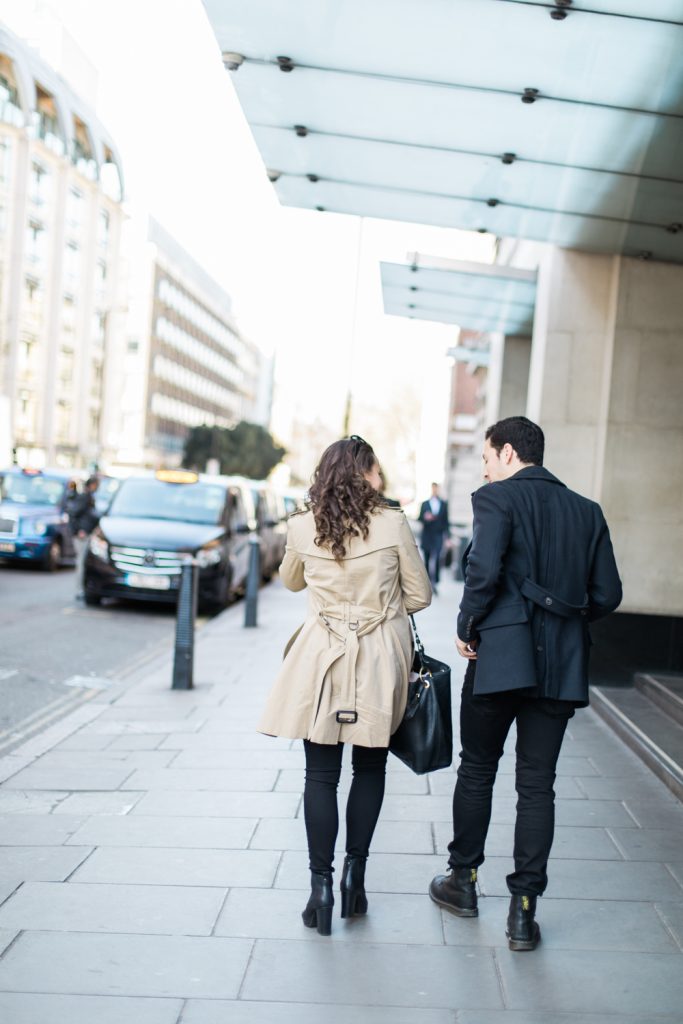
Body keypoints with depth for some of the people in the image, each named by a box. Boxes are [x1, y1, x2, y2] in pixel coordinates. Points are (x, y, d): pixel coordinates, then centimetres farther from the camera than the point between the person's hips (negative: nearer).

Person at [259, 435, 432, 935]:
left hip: (322, 656, 1)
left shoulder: (302, 527, -2)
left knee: (321, 774, 6)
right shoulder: (394, 524, -7)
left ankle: (321, 885, 5)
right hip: (380, 655, 0)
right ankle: (355, 872, 15)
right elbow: (420, 595, 2)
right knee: (370, 768, 15)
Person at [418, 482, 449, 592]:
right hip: (427, 536, 2)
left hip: (438, 535, -2)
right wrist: (425, 518, -19)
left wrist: (447, 535, 4)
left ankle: (434, 582, -15)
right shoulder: (425, 504, 9)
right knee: (427, 560, 8)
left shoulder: (443, 504, 7)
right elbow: (420, 518, 5)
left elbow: (446, 520, 7)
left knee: (435, 559, -16)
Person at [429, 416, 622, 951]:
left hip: (501, 655, -4)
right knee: (537, 785, 8)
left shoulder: (497, 498, -6)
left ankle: (464, 880, 28)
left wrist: (467, 628, -6)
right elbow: (608, 595, 7)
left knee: (477, 770, 14)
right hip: (563, 665, 4)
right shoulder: (587, 511, 10)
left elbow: (485, 570, -20)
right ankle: (524, 910, 9)